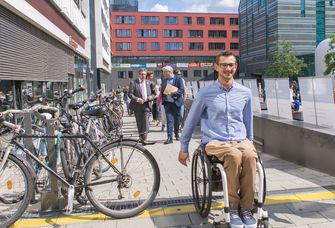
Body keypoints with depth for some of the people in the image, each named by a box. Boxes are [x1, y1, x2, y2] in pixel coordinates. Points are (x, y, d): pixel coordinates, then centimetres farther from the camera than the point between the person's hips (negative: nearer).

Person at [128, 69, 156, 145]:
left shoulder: (148, 83, 12)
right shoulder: (133, 82, 1)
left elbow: (153, 93, 17)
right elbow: (130, 94, -5)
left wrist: (151, 97, -6)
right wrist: (137, 99, -20)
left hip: (146, 105, 1)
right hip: (137, 105, -1)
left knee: (146, 122, -10)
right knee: (139, 123, 8)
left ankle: (144, 139, -15)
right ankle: (141, 137, 24)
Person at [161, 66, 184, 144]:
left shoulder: (178, 79, -3)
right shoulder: (164, 80, 12)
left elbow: (181, 90, -11)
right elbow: (162, 90, 18)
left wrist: (172, 94, -21)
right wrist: (162, 98, 2)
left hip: (176, 102, -2)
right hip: (167, 102, 2)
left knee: (177, 120, 10)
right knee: (169, 120, -7)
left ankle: (176, 134, 30)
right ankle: (169, 137, -9)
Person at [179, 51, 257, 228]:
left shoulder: (245, 93, 8)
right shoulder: (205, 93, -1)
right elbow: (191, 121, 7)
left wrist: (250, 142, 24)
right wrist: (183, 148, 10)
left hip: (240, 140, 3)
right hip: (215, 142, -3)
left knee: (250, 155, -32)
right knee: (234, 155, -36)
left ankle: (246, 208, -19)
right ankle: (233, 208, -21)